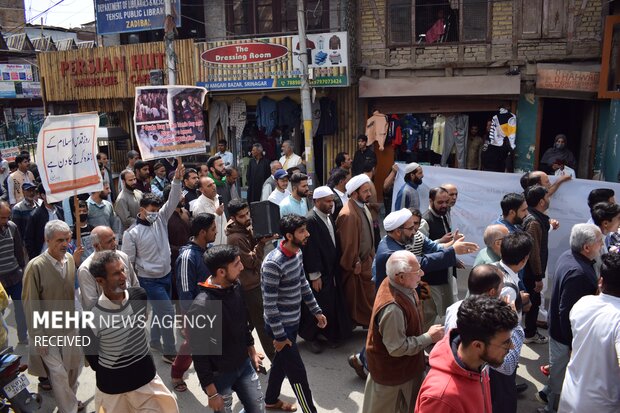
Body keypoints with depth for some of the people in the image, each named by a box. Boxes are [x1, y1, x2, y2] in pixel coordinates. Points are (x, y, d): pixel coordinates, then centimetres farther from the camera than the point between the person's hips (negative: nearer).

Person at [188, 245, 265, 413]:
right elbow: (199, 354, -21)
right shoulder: (201, 307, -29)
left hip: (244, 364, 6)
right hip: (219, 375, -6)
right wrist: (211, 392, -16)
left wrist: (251, 350, 16)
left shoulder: (235, 286, -8)